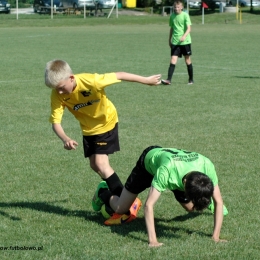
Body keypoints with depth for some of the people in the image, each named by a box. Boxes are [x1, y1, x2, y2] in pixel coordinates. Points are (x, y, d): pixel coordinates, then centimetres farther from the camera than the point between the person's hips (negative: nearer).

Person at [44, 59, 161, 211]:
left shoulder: (91, 81, -37)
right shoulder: (57, 95, -24)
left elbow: (119, 76, -25)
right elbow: (56, 122, -25)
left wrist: (146, 80, -14)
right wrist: (65, 139, -47)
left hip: (106, 123, -5)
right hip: (88, 129, 5)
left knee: (100, 163, -15)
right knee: (94, 165, 13)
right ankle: (110, 188, 39)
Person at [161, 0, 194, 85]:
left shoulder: (185, 15, -6)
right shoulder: (172, 16, 8)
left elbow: (189, 28, -13)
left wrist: (184, 36, -30)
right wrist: (169, 40, 23)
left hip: (185, 41, -3)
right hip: (175, 42, 3)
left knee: (187, 61, 8)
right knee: (173, 60, -9)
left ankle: (191, 80, 20)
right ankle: (168, 80, -16)